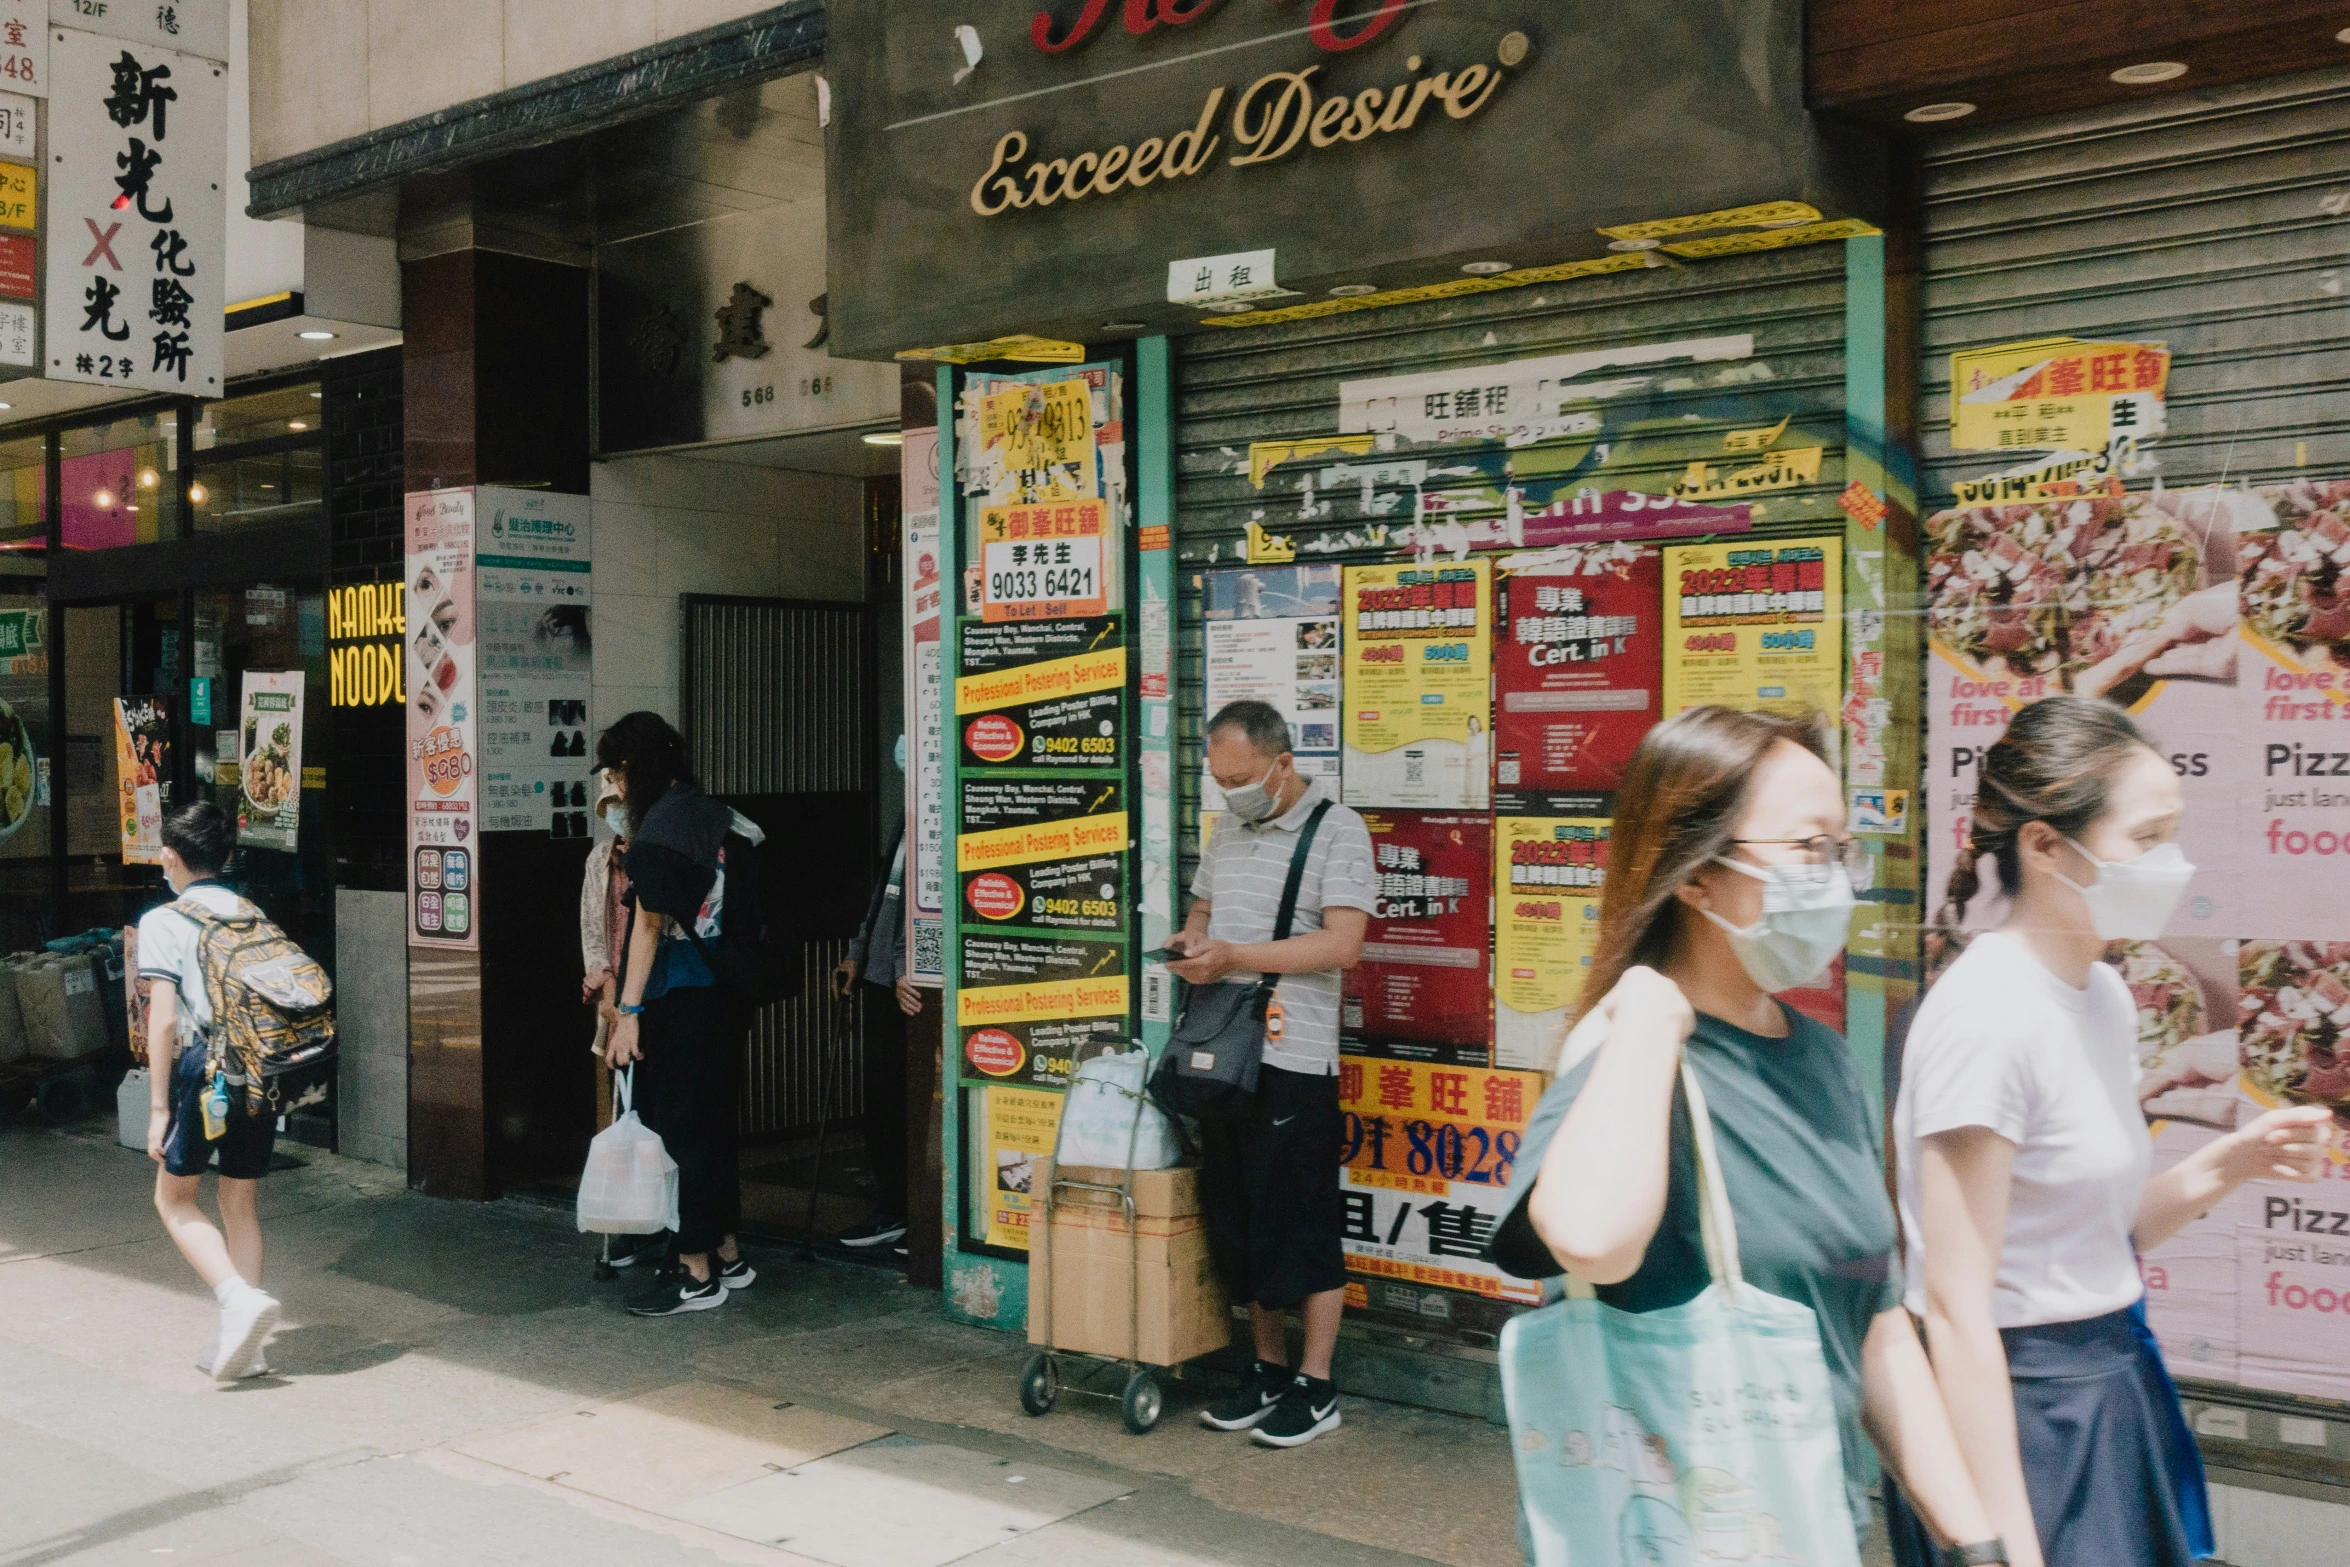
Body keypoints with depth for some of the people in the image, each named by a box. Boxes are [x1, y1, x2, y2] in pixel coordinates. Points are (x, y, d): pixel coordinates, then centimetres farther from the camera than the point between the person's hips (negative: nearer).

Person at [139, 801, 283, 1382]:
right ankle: (244, 1345, 15)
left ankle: (239, 1298, -9)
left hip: (205, 1069, -5)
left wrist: (158, 1109, -8)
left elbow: (164, 1019, -11)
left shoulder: (164, 922, -4)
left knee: (174, 1198, 12)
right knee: (242, 1203, 14)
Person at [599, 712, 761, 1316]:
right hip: (724, 993, 8)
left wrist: (629, 1010, -15)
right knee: (714, 1124, 15)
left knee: (683, 1130, -2)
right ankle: (728, 1257, 24)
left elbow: (649, 924, -16)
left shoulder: (660, 825, -13)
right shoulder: (714, 814, 10)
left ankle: (698, 1276, 4)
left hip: (680, 1000, -8)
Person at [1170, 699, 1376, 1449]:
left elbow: (1342, 942, -17)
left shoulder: (1336, 830, -8)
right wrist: (1189, 940, 2)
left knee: (1303, 1225, 0)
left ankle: (1316, 1388, 11)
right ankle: (1268, 1371, 25)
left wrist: (1234, 956, -20)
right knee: (1239, 1223, 12)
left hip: (1294, 1057, -7)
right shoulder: (1228, 830, 14)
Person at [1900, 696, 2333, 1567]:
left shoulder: (2104, 995, 5)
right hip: (2014, 1406, -8)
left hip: (2115, 1389, 8)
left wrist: (2223, 1168, -1)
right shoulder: (1988, 1014, -21)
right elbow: (1956, 1303, -21)